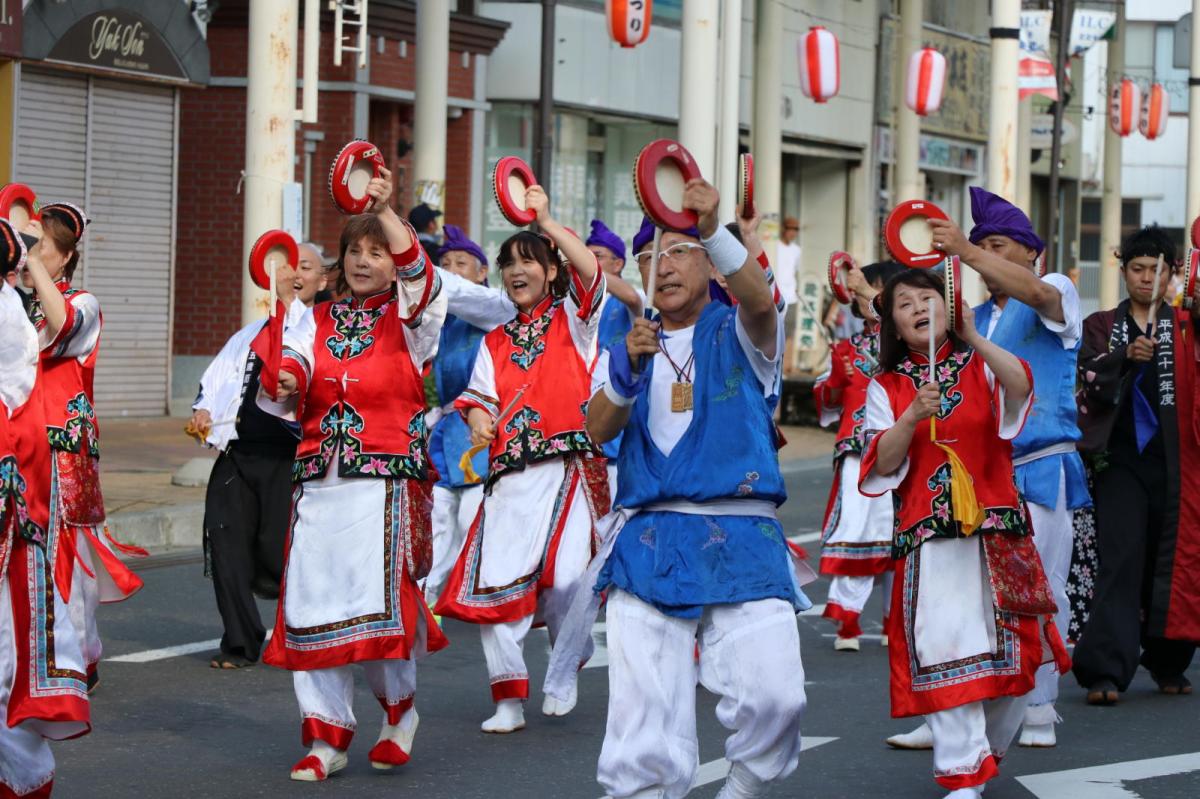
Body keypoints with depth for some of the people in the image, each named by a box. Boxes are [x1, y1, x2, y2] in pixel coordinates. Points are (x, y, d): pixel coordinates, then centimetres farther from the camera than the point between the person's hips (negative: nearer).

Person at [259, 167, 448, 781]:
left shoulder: (409, 317, 5)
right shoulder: (318, 320, 15)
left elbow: (417, 272, -16)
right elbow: (289, 373, 0)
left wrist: (386, 210, -28)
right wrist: (285, 382, -24)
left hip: (387, 481, -4)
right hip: (318, 480, 4)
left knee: (382, 603, -10)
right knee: (311, 603, -1)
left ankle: (397, 710, 18)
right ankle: (327, 736, 9)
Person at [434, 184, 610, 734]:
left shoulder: (571, 321, 7)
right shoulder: (496, 342, 20)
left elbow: (590, 270, -11)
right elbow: (480, 394, 10)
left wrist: (545, 220, -11)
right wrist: (479, 419, -13)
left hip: (566, 466, -4)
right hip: (509, 472, 4)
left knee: (562, 577, -15)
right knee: (493, 580, -6)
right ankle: (509, 699, 4)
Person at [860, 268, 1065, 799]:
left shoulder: (980, 367, 6)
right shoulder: (886, 387, 9)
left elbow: (1020, 385, -18)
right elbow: (883, 463, -2)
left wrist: (974, 338, -29)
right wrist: (912, 416, -17)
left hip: (996, 529, 0)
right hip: (927, 536, 0)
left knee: (1009, 649, 5)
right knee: (942, 650, -8)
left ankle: (987, 750, 28)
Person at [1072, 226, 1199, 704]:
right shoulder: (1102, 328, 11)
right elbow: (1093, 388, -3)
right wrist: (1126, 357, -19)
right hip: (1122, 461, -1)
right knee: (1120, 562, -9)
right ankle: (1106, 672, -12)